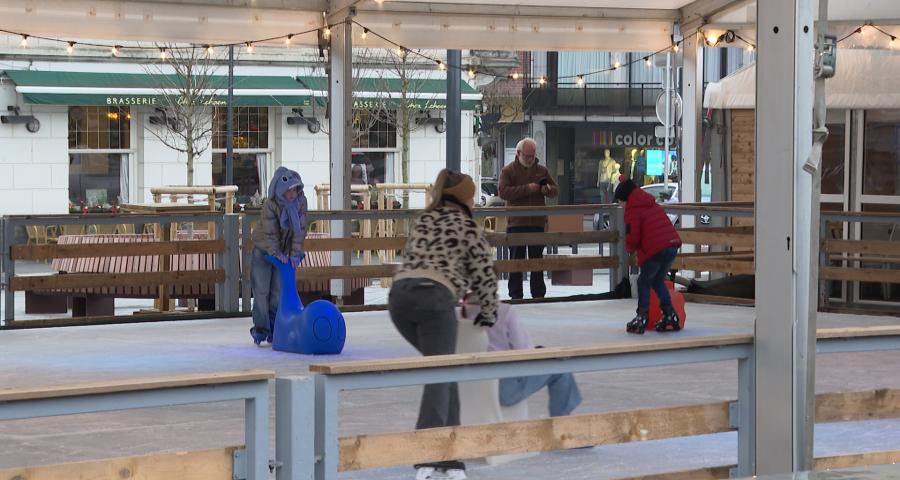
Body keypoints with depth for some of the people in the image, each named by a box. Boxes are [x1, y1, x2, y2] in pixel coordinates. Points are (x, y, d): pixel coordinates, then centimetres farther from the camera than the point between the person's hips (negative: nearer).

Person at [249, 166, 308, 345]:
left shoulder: (301, 201, -17)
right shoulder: (270, 204, -28)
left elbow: (300, 229, -15)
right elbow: (270, 232, -25)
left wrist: (295, 254, -18)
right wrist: (276, 253, -24)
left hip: (283, 250, 4)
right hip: (264, 248, -3)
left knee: (278, 290, 4)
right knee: (261, 290, -4)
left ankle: (273, 329, 13)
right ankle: (260, 329, 3)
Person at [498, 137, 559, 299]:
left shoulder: (542, 170, 11)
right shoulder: (508, 171, 0)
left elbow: (556, 190, 13)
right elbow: (503, 192, -13)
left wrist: (547, 189, -12)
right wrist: (527, 189, -21)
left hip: (538, 222, 3)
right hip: (516, 223, -3)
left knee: (537, 260, 7)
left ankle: (538, 294, 12)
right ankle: (516, 295, 5)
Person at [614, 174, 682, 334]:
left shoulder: (632, 210, -2)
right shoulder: (653, 205, 22)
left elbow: (632, 237, -8)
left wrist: (630, 248, 13)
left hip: (655, 249, -7)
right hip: (673, 245, 7)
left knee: (644, 282, 8)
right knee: (658, 281, 21)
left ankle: (641, 319, 2)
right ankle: (670, 316, 15)